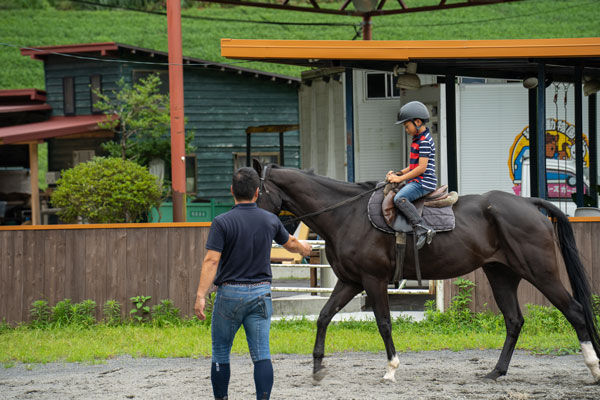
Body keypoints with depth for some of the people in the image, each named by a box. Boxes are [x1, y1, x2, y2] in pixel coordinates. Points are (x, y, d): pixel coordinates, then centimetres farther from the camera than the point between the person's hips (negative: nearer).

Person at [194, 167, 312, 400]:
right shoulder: (270, 221, 4)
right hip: (261, 293, 3)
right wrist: (303, 248, 47)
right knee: (261, 355, -1)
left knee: (220, 354, 10)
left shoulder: (222, 223, -10)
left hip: (230, 293, -3)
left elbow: (211, 261, -18)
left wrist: (201, 296, -20)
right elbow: (289, 243, 24)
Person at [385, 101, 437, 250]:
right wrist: (398, 174, 12)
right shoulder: (417, 139, 19)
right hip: (417, 181, 11)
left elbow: (422, 167, -20)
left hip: (424, 182, -11)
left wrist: (401, 178, -16)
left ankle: (421, 229, -38)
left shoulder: (424, 141, -14)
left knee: (400, 198, -29)